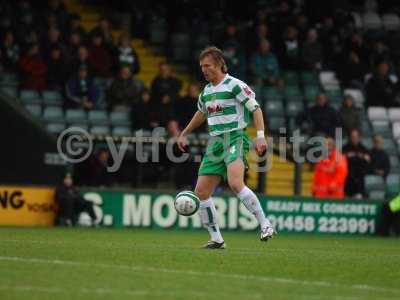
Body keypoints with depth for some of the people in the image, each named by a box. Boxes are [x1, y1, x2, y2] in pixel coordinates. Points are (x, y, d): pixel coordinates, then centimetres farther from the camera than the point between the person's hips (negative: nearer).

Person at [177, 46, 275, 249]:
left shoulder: (234, 85, -7)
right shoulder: (206, 91, 17)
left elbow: (256, 109, -9)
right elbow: (201, 113, 35)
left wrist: (260, 135, -19)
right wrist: (183, 135, 40)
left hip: (235, 138, -8)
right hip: (215, 142, 8)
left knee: (235, 183, -30)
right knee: (201, 192, 0)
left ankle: (265, 225, -23)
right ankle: (216, 239, 9)